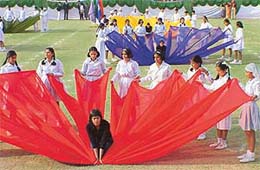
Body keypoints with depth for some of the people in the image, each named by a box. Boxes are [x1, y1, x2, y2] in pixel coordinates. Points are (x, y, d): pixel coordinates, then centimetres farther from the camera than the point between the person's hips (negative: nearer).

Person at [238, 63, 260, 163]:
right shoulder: (249, 82, 11)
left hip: (251, 107, -9)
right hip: (246, 107, 9)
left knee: (250, 132, -3)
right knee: (247, 132, 15)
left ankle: (251, 155, 4)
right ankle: (249, 153, 25)